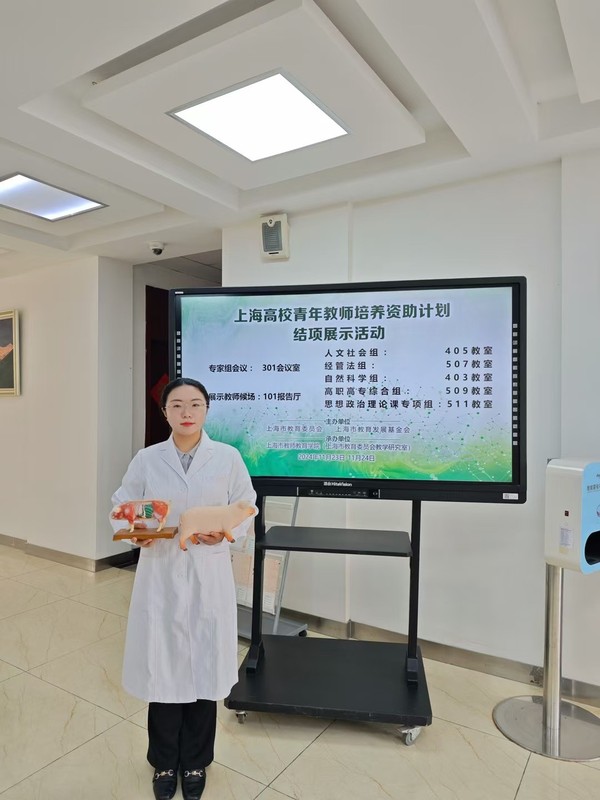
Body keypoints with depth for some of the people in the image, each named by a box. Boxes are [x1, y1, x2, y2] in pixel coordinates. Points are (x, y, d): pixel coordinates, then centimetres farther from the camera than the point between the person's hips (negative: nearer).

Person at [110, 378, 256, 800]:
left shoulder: (228, 457, -4)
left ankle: (195, 763, 38)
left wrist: (224, 532, -18)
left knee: (204, 667, 11)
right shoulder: (146, 459, -2)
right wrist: (134, 533, -15)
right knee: (161, 666, 11)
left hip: (209, 575, 0)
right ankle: (165, 762, 39)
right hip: (160, 573, 1)